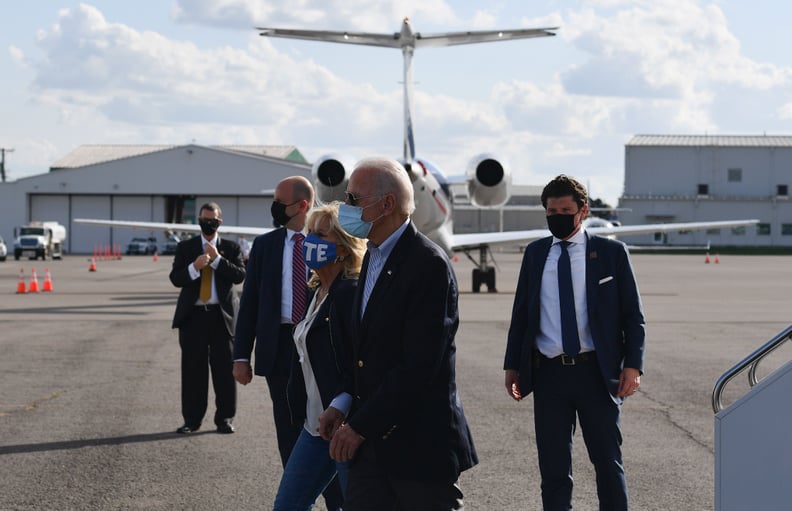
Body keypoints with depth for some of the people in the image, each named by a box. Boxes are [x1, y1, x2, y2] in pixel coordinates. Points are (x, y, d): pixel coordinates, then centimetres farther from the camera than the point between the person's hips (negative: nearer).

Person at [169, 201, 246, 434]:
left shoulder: (230, 248, 8)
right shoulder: (185, 247, 10)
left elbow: (240, 275, -6)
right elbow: (175, 278, 0)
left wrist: (217, 260, -12)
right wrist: (194, 267, -17)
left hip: (222, 315, -1)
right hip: (193, 316, 1)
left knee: (224, 369, 1)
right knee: (193, 369, 3)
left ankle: (225, 418, 9)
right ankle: (192, 419, 9)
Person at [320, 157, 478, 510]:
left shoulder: (428, 265, -16)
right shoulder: (374, 257, 13)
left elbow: (419, 366, -22)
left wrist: (360, 426, -17)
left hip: (421, 444, -8)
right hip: (373, 442, 8)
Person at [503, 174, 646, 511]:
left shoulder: (611, 252, 1)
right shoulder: (535, 254, 9)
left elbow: (632, 314, 1)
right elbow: (521, 313, 13)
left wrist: (633, 365, -8)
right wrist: (513, 365, 7)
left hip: (596, 371, -2)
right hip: (549, 372, 2)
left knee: (608, 462, 7)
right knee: (553, 467, 6)